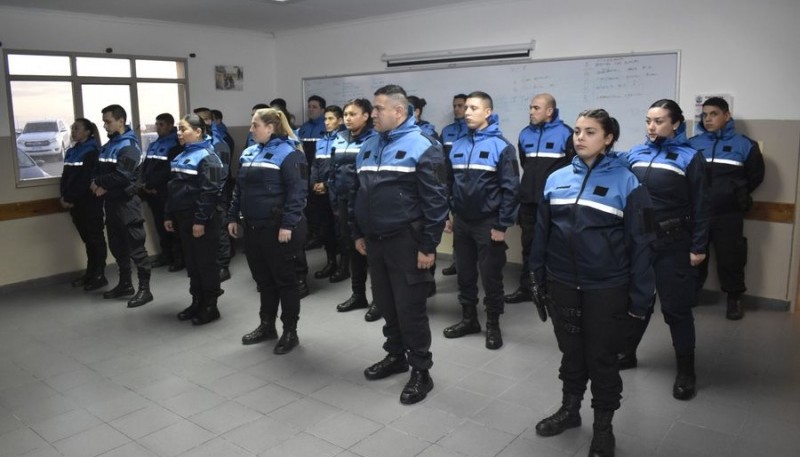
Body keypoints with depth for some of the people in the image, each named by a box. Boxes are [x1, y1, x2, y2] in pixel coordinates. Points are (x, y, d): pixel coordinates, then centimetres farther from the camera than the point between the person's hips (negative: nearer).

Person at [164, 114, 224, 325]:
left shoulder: (207, 157, -13)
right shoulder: (181, 157, 14)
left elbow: (209, 192, -19)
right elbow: (174, 189, 18)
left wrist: (200, 220, -22)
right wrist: (169, 215, 13)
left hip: (202, 220, -8)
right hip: (183, 217, 9)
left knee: (206, 262, 0)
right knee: (191, 262, 14)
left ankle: (210, 306, 10)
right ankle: (197, 302, 26)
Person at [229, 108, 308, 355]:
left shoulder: (288, 153, -12)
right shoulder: (249, 153, 13)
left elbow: (297, 192, -18)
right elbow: (239, 188, 19)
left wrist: (288, 224, -23)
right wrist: (233, 217, 14)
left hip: (278, 229, -8)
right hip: (253, 227, 8)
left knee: (285, 280, 4)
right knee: (263, 279, 17)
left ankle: (290, 332, 16)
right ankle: (267, 326, 31)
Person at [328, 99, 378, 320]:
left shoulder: (373, 139, -8)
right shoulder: (339, 139, 11)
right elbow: (333, 171, 14)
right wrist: (334, 202, 10)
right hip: (344, 202, 6)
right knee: (351, 247, 14)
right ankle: (358, 295, 27)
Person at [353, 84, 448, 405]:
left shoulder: (422, 147, -12)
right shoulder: (368, 147, 11)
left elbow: (435, 201, -14)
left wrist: (429, 246, -16)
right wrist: (358, 233, 16)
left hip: (405, 241, -7)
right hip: (375, 240, 7)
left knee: (410, 307, 0)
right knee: (386, 304, 17)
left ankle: (421, 371, 15)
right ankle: (396, 355, 35)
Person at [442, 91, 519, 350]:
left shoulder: (501, 146, -10)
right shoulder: (458, 146, 6)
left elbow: (510, 188, -12)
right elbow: (449, 183, 12)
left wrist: (502, 225, -14)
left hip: (488, 223, -5)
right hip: (461, 222, 5)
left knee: (491, 277, 6)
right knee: (465, 274, 14)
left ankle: (493, 325, 21)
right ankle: (468, 319, 29)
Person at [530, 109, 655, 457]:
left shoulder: (625, 182, -8)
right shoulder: (556, 179, 3)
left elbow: (640, 243, -8)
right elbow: (541, 233, 7)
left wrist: (640, 296, -9)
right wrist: (537, 279, 8)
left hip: (607, 289, -3)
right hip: (563, 285, 3)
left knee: (602, 357, 11)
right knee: (571, 352, 19)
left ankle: (603, 427, 31)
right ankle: (569, 409, 41)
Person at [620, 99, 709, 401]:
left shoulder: (690, 157, -5)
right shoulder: (635, 155, 6)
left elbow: (700, 207, -6)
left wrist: (698, 247, -8)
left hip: (672, 244, -4)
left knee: (676, 307, 5)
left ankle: (686, 370, 20)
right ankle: (627, 353, 34)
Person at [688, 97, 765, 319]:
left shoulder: (743, 144, 1)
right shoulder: (692, 144, 3)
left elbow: (756, 175, 10)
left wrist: (737, 195, 9)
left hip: (728, 215, -1)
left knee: (730, 258, 5)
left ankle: (734, 298, 22)